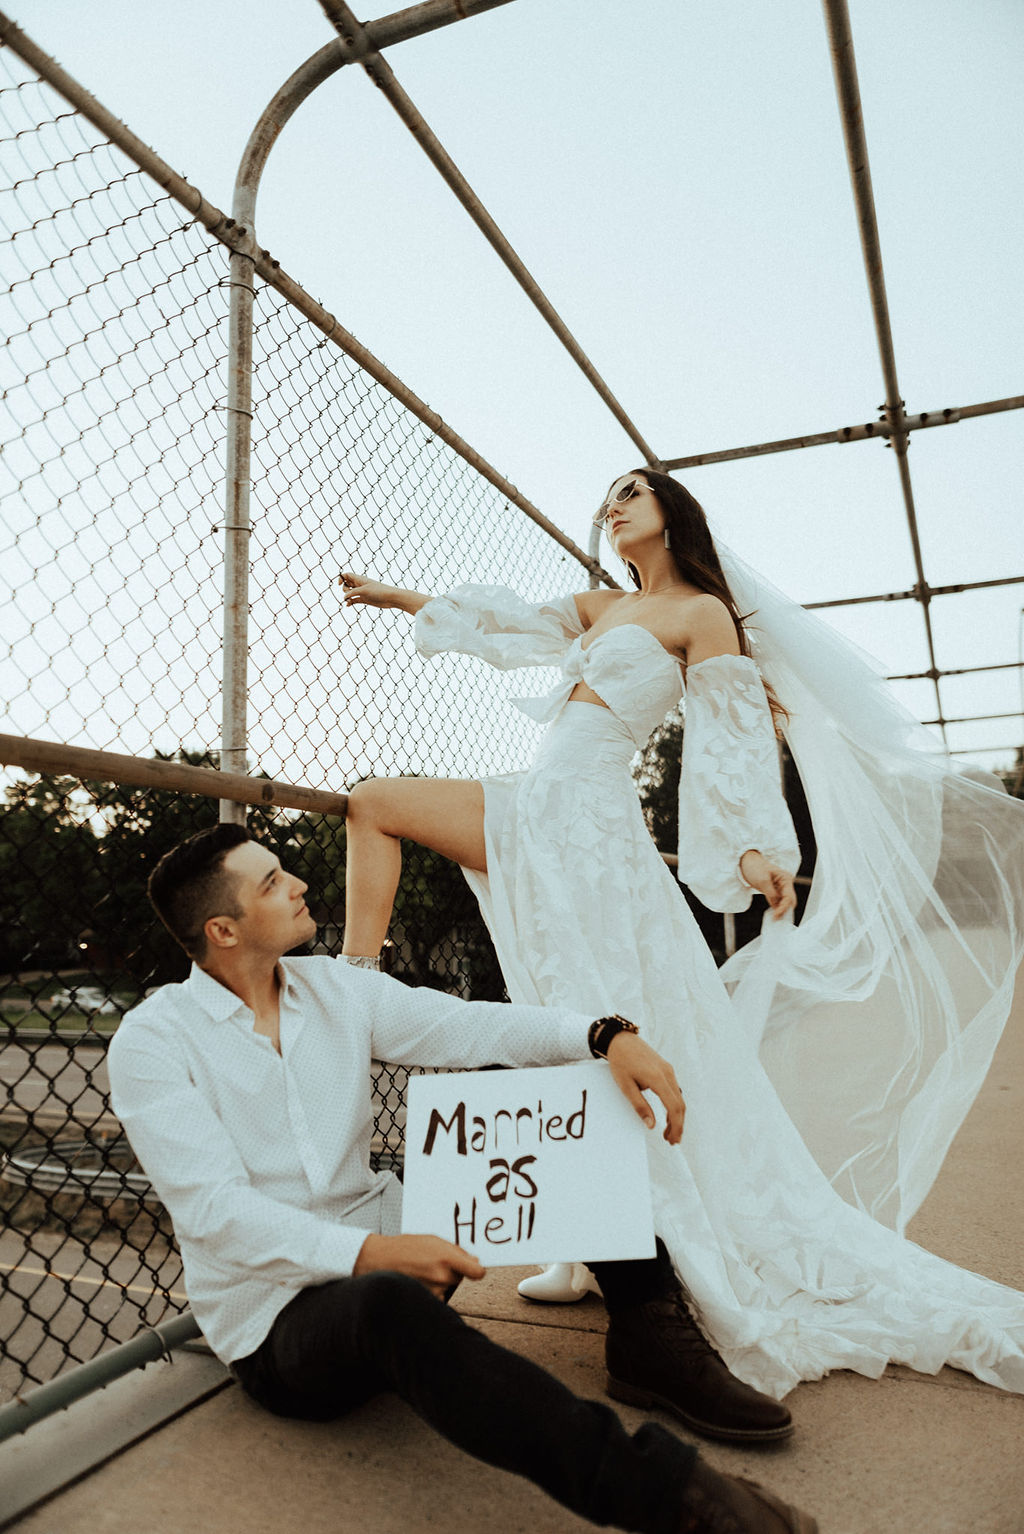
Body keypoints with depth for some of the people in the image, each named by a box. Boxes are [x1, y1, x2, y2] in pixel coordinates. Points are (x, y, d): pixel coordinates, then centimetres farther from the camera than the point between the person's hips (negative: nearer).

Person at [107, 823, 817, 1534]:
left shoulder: (336, 987, 3)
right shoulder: (151, 1041, -12)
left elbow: (469, 1026, -7)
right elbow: (214, 1209, -21)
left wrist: (606, 1035, -24)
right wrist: (370, 1253, -34)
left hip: (387, 1246, 6)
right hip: (275, 1318, -6)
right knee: (392, 1302, -42)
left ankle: (651, 1336, 1)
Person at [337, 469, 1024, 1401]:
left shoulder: (703, 612, 3)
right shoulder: (599, 608, 23)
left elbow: (732, 737, -3)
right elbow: (502, 620, 29)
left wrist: (756, 846, -15)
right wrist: (399, 597, 32)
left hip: (587, 817, -8)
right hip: (533, 812, 8)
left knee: (607, 1030, -11)